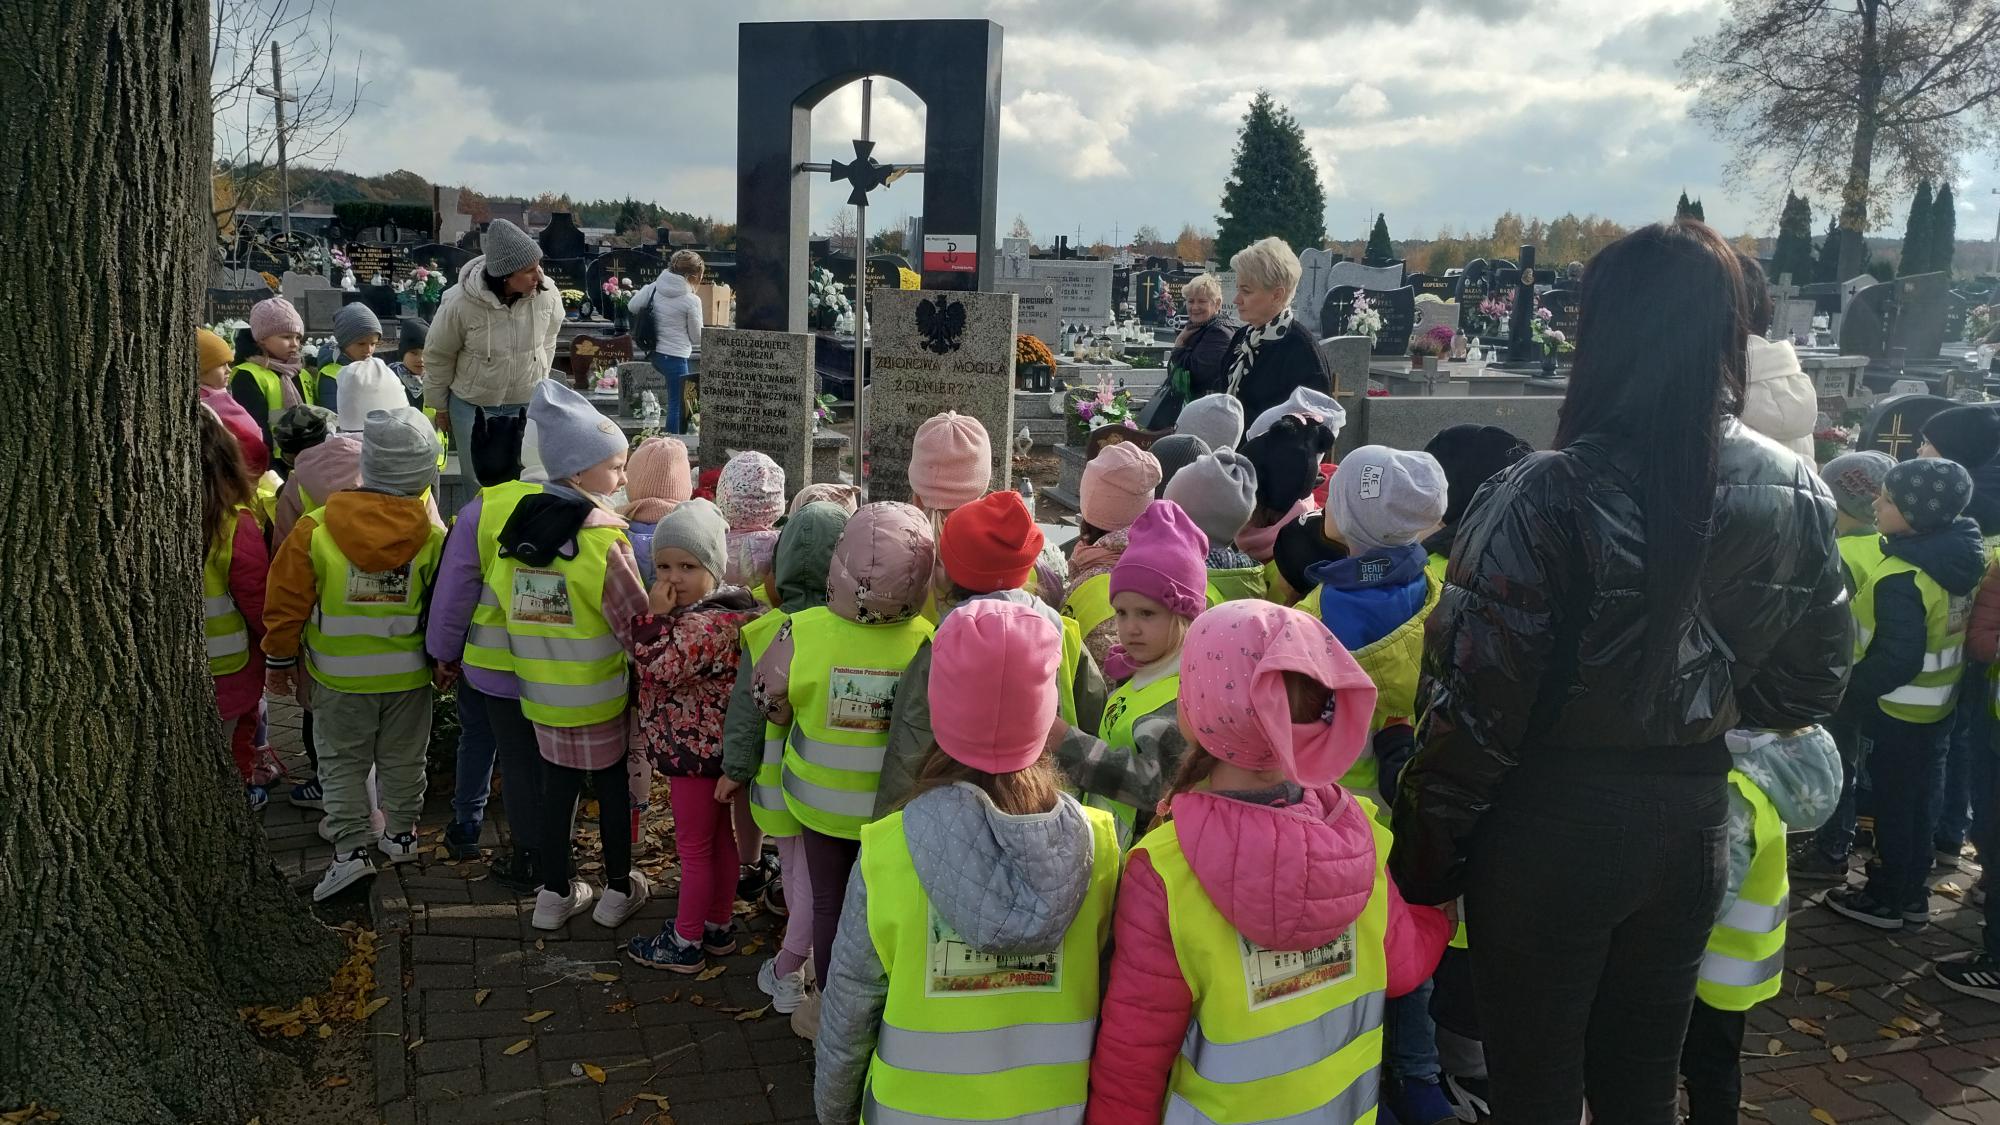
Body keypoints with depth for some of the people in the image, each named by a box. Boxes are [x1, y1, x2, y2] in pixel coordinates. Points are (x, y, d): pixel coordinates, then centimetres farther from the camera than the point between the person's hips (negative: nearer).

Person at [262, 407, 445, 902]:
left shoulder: (315, 529, -16)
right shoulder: (431, 536, -15)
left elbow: (286, 604, -8)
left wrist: (279, 660, 6)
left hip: (340, 676, -1)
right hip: (409, 675, 1)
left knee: (341, 762, 13)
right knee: (402, 759, 19)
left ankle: (351, 847, 9)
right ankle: (401, 834, 33)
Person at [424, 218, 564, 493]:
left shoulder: (547, 293, -18)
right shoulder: (460, 303, -25)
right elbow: (437, 356, -7)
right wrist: (439, 407, 4)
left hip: (529, 404, 2)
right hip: (472, 407, -2)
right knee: (480, 488, 12)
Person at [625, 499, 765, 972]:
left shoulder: (708, 623, -27)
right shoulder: (717, 610, 6)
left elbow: (655, 670, -27)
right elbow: (656, 666, 16)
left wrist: (655, 615, -23)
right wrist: (660, 616, 3)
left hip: (695, 750, -10)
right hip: (710, 744, 10)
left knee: (694, 845, 3)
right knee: (718, 838, 19)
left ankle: (686, 943, 17)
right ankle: (717, 927, 33)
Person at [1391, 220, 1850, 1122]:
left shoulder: (1547, 496, -22)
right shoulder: (1794, 492, -4)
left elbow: (1475, 701, -19)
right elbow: (1813, 682, 8)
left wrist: (1425, 845, -7)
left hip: (1555, 820, -5)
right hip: (1693, 817, 5)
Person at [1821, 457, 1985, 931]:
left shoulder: (1901, 578, -28)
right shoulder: (1960, 563, 0)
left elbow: (1897, 659, -28)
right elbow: (1945, 636, 9)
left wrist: (1848, 688, -15)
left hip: (1896, 709, -8)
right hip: (1938, 705, 8)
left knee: (1892, 804, 5)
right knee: (1920, 801, 17)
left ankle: (1885, 898, 18)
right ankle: (1912, 893, 29)